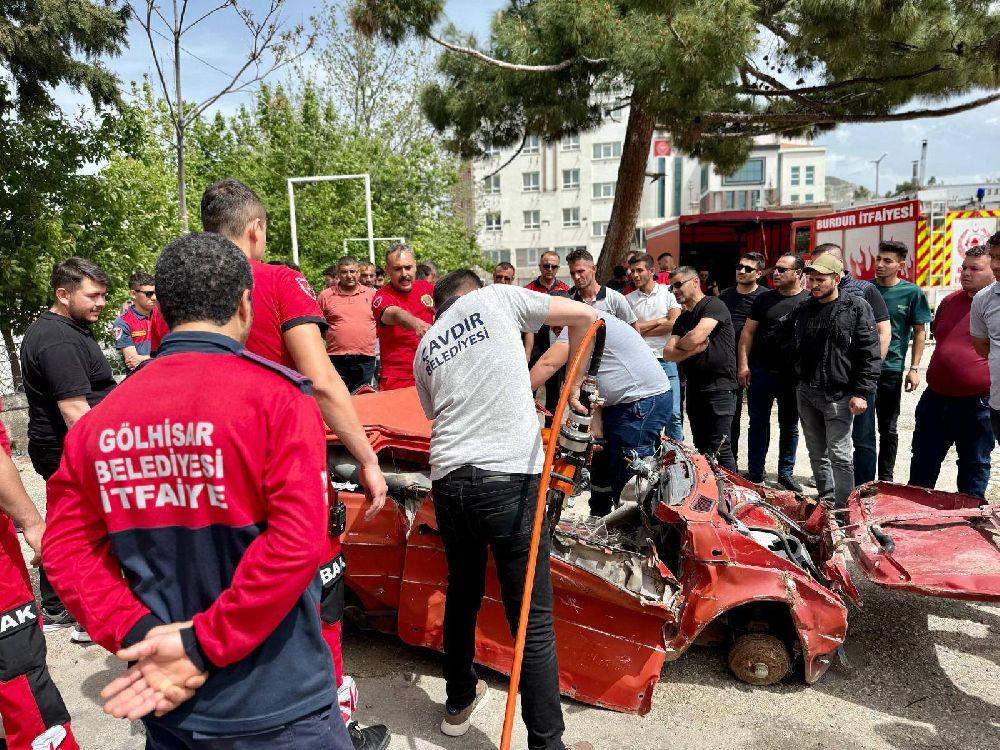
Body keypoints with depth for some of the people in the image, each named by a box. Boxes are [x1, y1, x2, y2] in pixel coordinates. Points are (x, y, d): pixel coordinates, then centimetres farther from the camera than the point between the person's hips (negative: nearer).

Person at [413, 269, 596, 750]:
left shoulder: (424, 348, 21)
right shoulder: (497, 297, 10)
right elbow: (584, 316, 8)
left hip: (448, 481, 6)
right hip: (509, 478, -5)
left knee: (462, 593, 26)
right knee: (533, 622, 3)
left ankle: (459, 704, 45)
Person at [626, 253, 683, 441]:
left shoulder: (668, 292, 5)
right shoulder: (629, 299, 9)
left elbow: (674, 323, -7)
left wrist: (642, 330, -2)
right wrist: (658, 321, -2)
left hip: (666, 360, -1)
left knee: (673, 414, -1)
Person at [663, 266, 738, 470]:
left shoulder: (714, 305, -7)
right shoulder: (682, 319, 17)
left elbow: (695, 337, -22)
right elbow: (667, 354, 5)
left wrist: (678, 344, 0)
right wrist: (692, 350, -13)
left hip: (719, 387, -8)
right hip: (694, 390, 8)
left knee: (719, 448, -10)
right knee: (701, 448, 13)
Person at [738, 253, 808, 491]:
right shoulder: (764, 299, 4)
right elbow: (748, 332, 5)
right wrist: (743, 364, -3)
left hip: (793, 374, -1)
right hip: (761, 371, 1)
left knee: (790, 425, 11)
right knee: (758, 423, 7)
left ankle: (786, 473, 24)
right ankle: (755, 473, 18)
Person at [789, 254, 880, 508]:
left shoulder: (857, 308, -7)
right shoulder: (802, 310, 9)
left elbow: (870, 355, -10)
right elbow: (792, 347, 20)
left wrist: (861, 393, -14)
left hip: (838, 395, -6)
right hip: (806, 393, 6)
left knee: (839, 455, -4)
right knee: (817, 454, 14)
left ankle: (843, 507, 7)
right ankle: (826, 502, 26)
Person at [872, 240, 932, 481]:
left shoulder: (912, 293, -3)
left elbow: (919, 332, 1)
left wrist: (914, 368, -5)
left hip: (891, 370, -2)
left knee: (887, 428, 9)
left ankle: (885, 478, 23)